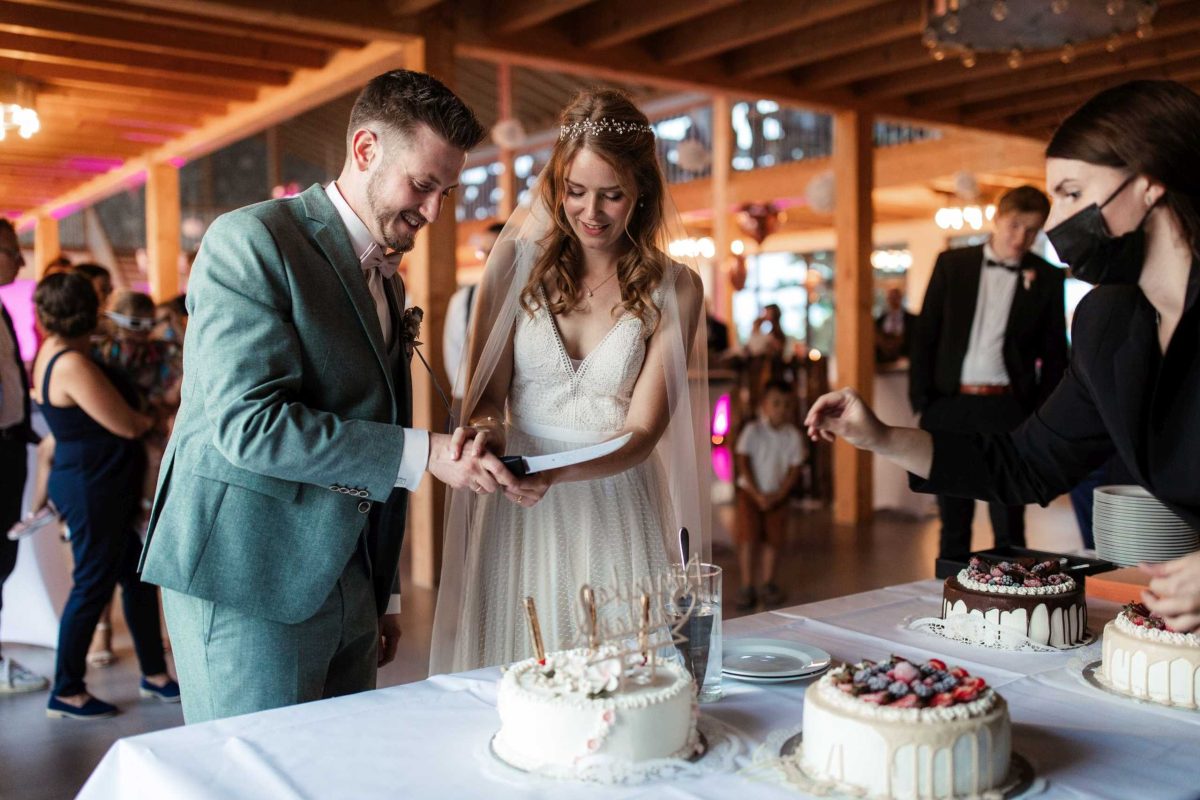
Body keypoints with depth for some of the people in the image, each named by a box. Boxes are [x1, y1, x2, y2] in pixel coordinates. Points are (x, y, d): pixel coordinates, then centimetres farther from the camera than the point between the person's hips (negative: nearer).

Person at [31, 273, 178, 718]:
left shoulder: (50, 355, 10)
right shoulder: (73, 364, -20)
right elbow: (127, 426, -18)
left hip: (101, 484, 10)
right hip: (93, 486, -10)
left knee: (137, 574, 14)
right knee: (93, 585, 1)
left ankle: (154, 673, 24)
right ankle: (65, 692, 15)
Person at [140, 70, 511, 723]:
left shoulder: (389, 281, 16)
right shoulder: (251, 241, -10)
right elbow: (246, 422, -22)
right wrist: (420, 453, -21)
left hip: (347, 582, 8)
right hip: (248, 579, -8)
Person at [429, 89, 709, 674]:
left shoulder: (673, 290, -1)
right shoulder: (519, 263, 1)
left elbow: (642, 431, -5)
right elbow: (486, 390, 4)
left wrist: (557, 474, -23)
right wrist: (486, 434, -19)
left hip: (617, 516, 0)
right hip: (520, 515, 1)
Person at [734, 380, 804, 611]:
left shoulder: (793, 436, -4)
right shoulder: (752, 430, -11)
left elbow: (794, 470, -2)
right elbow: (744, 464, -11)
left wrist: (778, 495, -12)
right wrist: (757, 495, -15)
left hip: (777, 495, 3)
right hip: (750, 493, -2)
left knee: (774, 539, 4)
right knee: (748, 539, -9)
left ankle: (768, 584, 19)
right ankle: (747, 587, -2)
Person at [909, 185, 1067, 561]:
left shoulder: (1046, 278, 5)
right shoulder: (951, 264, 6)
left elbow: (1054, 354, 6)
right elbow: (925, 336, 5)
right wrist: (921, 400, -3)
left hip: (1008, 409, -1)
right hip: (950, 406, 1)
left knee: (1009, 527, 3)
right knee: (953, 522, 9)